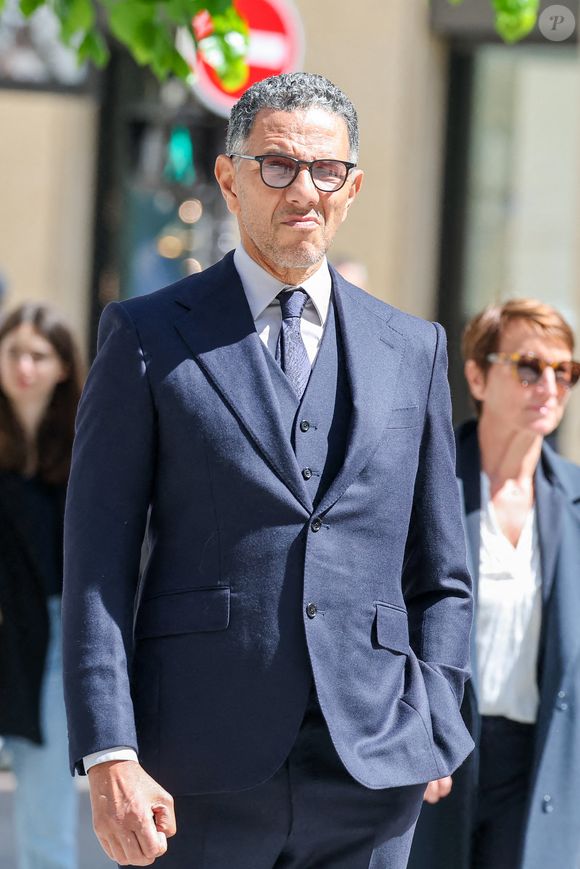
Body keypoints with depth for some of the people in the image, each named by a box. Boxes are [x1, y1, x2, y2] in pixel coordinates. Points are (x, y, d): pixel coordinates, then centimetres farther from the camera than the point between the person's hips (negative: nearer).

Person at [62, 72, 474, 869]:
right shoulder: (148, 336, 5)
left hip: (372, 774, 2)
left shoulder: (413, 350, 14)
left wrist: (430, 734, 4)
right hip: (201, 770, -2)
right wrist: (109, 758, -10)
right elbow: (97, 564, -1)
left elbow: (442, 577, 17)